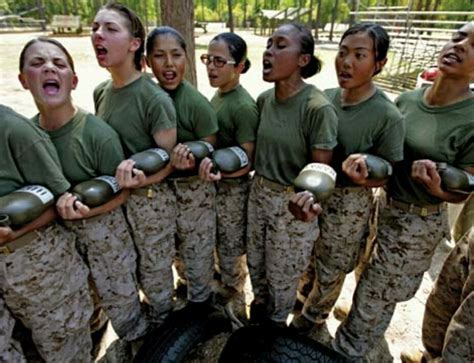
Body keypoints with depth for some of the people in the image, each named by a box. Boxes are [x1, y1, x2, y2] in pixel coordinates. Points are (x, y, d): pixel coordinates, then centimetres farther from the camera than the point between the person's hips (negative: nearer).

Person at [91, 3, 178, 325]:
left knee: (154, 268, 15)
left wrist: (142, 180, -34)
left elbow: (170, 158, -17)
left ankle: (160, 322, 45)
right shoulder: (101, 92, 1)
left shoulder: (155, 99, -21)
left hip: (150, 198, -6)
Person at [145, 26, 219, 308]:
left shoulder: (197, 103, -19)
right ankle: (187, 282, 54)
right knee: (173, 247, 25)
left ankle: (200, 301, 42)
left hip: (193, 189, -5)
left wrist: (190, 162, -31)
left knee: (197, 252, 15)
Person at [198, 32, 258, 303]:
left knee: (231, 244, 14)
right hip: (213, 183, 7)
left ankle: (232, 288, 40)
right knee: (219, 240, 25)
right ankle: (225, 277, 50)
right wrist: (207, 162, 0)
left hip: (232, 187, -7)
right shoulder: (218, 94, 1)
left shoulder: (243, 106, -23)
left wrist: (220, 172, -37)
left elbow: (249, 161, -21)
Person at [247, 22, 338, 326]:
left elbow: (320, 166, -19)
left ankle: (276, 322, 49)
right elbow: (258, 149, 6)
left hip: (292, 203, -6)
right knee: (256, 262, 26)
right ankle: (259, 305, 57)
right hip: (259, 194, 6)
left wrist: (312, 193, -40)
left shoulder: (318, 108, -23)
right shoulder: (264, 99, -3)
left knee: (283, 274, 17)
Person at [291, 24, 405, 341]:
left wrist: (362, 175, -33)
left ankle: (312, 318, 45)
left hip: (349, 203, -4)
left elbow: (388, 173, -12)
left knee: (331, 270, 16)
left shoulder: (388, 116, -19)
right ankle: (307, 300, 54)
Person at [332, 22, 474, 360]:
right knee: (371, 287, 24)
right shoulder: (407, 99, -5)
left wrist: (436, 190, -33)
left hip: (418, 222, -5)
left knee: (374, 297, 12)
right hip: (381, 205, 5)